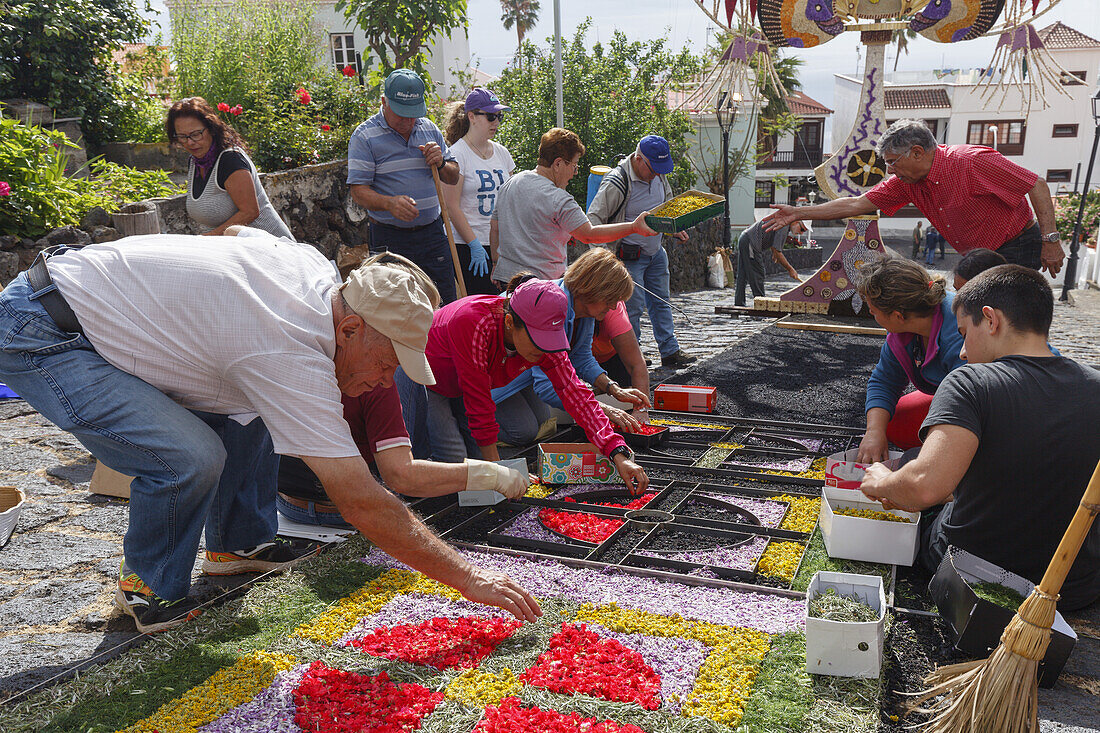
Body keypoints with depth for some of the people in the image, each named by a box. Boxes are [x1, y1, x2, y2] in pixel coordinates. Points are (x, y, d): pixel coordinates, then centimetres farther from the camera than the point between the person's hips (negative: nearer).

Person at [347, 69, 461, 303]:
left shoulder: (430, 129, 11)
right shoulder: (365, 136, -3)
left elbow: (453, 178, 18)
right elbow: (358, 190, -8)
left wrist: (440, 163, -6)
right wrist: (390, 203, -28)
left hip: (432, 233, 4)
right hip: (390, 239, -4)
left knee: (446, 304, 4)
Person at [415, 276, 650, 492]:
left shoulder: (542, 338, -24)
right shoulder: (473, 324, -41)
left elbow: (575, 393, -22)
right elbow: (479, 405, -35)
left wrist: (619, 455, -30)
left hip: (460, 387, 6)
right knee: (454, 459, -16)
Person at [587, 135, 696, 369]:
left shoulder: (659, 175, 3)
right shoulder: (616, 183, -22)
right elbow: (594, 219, -20)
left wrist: (675, 229, 8)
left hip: (656, 252, 8)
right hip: (629, 257, -8)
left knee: (660, 302, 14)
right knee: (633, 307, -5)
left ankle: (670, 351, 24)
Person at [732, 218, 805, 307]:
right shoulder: (784, 226, -17)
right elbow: (777, 251, -17)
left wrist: (773, 253, 33)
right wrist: (790, 269, -11)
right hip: (750, 244, -10)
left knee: (742, 276, 11)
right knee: (757, 277, -6)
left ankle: (739, 303, 15)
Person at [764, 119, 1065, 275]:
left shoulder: (973, 162, -23)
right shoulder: (908, 182, -1)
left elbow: (1038, 186, -18)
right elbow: (857, 204, 1)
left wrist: (1050, 240, -21)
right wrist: (799, 213, -2)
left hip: (1017, 249, -8)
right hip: (981, 256, 8)